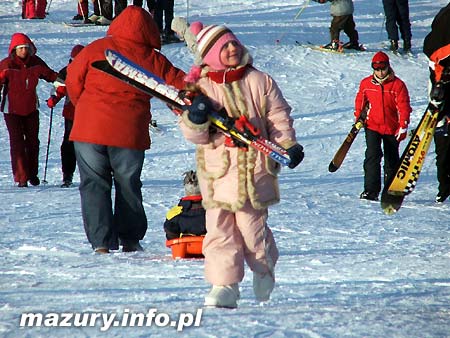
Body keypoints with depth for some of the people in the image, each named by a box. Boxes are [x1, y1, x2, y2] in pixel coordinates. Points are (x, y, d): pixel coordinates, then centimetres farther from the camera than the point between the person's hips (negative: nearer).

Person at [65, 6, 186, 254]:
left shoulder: (96, 49, -2)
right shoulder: (154, 61, -1)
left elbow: (73, 80, 5)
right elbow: (180, 85, 5)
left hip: (90, 129, -1)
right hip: (130, 132, 1)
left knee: (94, 184, 5)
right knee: (128, 186, 16)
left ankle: (100, 242, -6)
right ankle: (130, 240, 21)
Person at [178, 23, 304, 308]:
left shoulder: (260, 81, 5)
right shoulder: (201, 88, 3)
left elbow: (279, 116, 9)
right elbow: (196, 136, 2)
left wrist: (289, 145, -4)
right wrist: (195, 120, -19)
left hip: (255, 167, 0)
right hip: (218, 170, 0)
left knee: (252, 224, 4)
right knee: (219, 227, -6)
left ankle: (264, 269, 31)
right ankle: (224, 285, -4)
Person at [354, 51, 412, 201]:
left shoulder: (398, 85, -9)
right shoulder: (366, 83, -1)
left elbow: (404, 107, -8)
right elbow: (360, 102, 15)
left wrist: (403, 127, -12)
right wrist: (358, 119, 18)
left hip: (392, 128, 0)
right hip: (373, 126, 0)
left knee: (392, 160, 10)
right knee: (372, 156, -16)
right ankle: (371, 191, -19)